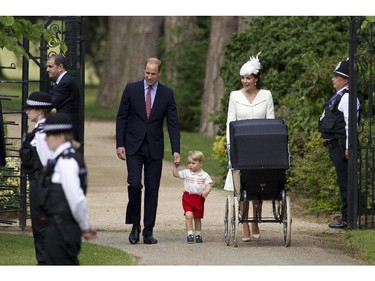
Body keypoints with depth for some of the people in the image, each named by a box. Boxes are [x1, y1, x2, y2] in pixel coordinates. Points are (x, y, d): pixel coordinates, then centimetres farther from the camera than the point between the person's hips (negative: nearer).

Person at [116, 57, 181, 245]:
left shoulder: (167, 94, 4)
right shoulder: (131, 89, 2)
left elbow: (173, 123, 3)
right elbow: (121, 118, 4)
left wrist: (176, 150, -6)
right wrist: (120, 144, -5)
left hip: (155, 148, 1)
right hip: (134, 147, -1)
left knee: (152, 189, 2)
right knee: (134, 185, -13)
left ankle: (148, 231, 6)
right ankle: (135, 225, 2)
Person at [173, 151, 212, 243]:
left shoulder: (204, 175, 1)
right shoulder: (186, 173, 5)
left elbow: (208, 186, -6)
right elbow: (176, 174, 4)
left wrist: (206, 192, -26)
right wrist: (175, 166, -9)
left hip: (199, 198, 0)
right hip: (188, 197, 0)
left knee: (197, 218, 10)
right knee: (189, 215, -17)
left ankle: (198, 235, 24)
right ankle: (190, 234, -14)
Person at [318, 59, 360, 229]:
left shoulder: (347, 97, -14)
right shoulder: (339, 96, 19)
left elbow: (350, 124, -20)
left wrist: (348, 147, -23)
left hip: (342, 146, -11)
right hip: (336, 147, 11)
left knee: (345, 182, -8)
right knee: (343, 182, 12)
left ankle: (347, 218, -7)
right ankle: (347, 216, 16)